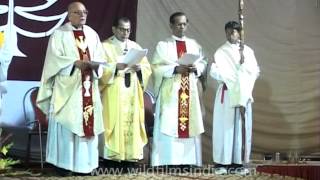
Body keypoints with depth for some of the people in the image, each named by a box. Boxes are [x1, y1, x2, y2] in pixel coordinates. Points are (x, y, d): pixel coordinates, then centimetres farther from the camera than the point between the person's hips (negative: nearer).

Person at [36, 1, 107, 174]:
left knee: (89, 122, 4)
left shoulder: (92, 34, 13)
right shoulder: (59, 34, 0)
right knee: (66, 123, -5)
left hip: (88, 87, 5)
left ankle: (84, 162, 11)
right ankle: (64, 163, 1)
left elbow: (100, 57, 7)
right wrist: (75, 63, -21)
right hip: (67, 87, -5)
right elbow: (54, 59, -10)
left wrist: (95, 64, -14)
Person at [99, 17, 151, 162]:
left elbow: (147, 68, 9)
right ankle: (112, 155, -4)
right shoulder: (105, 46, 2)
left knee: (133, 121, 2)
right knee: (114, 122, -8)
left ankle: (131, 155, 7)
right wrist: (116, 66, -24)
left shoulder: (136, 47, 15)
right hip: (114, 93, -4)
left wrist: (139, 68, -12)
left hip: (133, 93, 4)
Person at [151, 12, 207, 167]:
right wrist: (175, 69, -18)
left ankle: (188, 160, 9)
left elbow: (203, 63, 13)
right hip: (170, 91, -4)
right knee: (169, 124, -8)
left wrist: (195, 68, -9)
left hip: (190, 90, 4)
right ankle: (168, 161, -4)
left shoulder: (194, 44, 13)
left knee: (190, 123, 3)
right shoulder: (163, 45, 2)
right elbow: (156, 67, -6)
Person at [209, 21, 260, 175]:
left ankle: (238, 161, 5)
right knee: (224, 127, -4)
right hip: (226, 94, -2)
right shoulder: (221, 52, 3)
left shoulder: (248, 51, 11)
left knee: (242, 127, 1)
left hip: (244, 93, 3)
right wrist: (231, 77, -15)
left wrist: (244, 64, -12)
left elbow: (255, 71, 4)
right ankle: (222, 162, -3)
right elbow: (214, 71, -8)